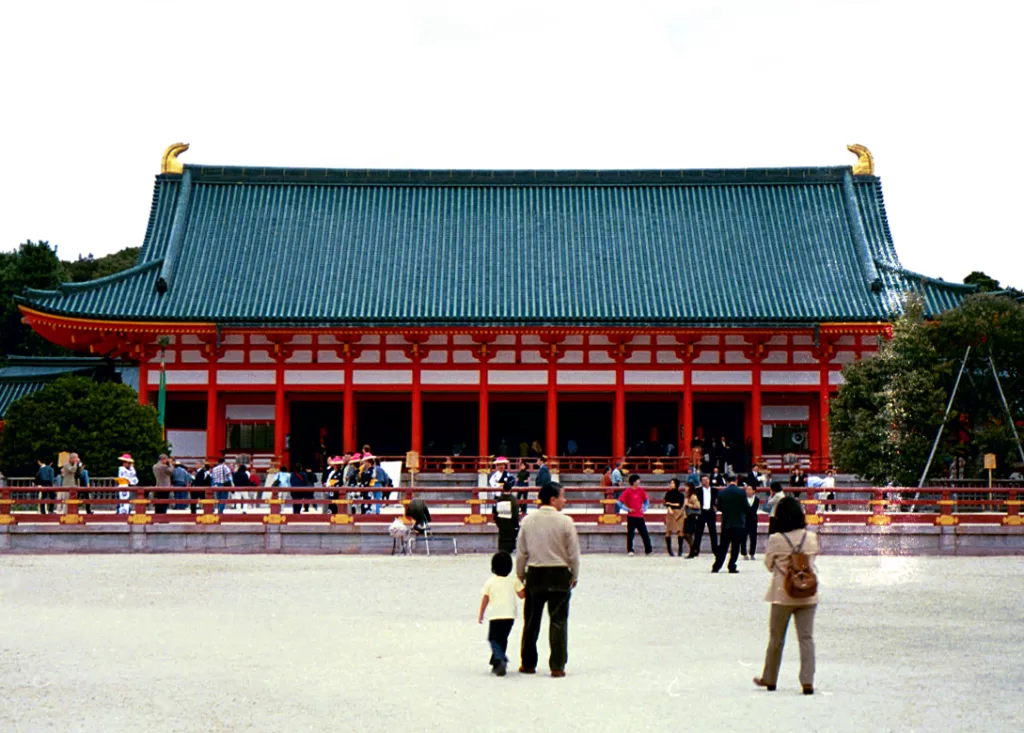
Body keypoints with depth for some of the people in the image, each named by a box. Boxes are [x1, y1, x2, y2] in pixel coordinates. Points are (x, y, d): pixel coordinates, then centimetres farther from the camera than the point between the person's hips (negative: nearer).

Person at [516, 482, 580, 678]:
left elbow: (522, 552, 3)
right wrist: (574, 576, 9)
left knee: (531, 620, 13)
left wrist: (520, 575, 15)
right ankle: (557, 666, 3)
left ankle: (528, 664, 20)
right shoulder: (565, 522, -10)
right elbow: (573, 553, -5)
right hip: (559, 575, -3)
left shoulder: (528, 520, -2)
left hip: (535, 574, 3)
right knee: (558, 621, 4)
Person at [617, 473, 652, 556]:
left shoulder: (641, 490, 6)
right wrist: (628, 509, -10)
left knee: (645, 533, 5)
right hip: (631, 516, -4)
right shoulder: (627, 492, -8)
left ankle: (648, 550, 12)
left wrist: (645, 508, 4)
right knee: (630, 534, -3)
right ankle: (630, 550, 3)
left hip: (640, 516, 4)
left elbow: (646, 500, 19)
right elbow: (619, 503, -8)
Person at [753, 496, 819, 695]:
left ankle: (769, 679, 23)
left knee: (776, 638, 11)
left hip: (783, 594, -2)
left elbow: (768, 564, 1)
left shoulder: (775, 540, -12)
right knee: (806, 637, 3)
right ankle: (808, 680, -6)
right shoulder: (811, 538, -3)